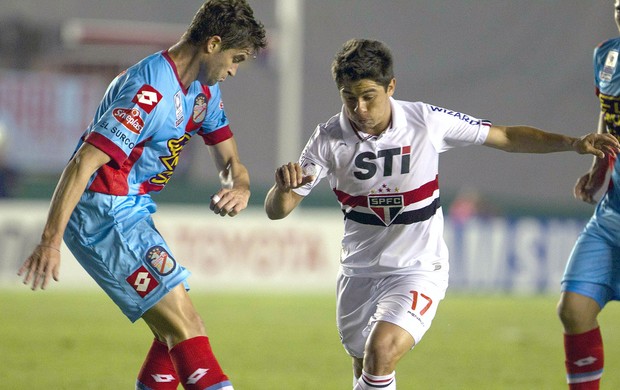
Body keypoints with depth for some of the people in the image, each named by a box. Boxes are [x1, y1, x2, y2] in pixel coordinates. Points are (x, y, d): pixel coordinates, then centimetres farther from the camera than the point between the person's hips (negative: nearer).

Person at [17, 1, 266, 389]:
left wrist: (241, 186, -6)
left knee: (178, 333, 10)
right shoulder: (151, 90, -22)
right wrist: (51, 240, -31)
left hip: (132, 213, 10)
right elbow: (83, 163, -27)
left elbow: (228, 157, 19)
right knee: (184, 328, -15)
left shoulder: (204, 89, 9)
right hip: (103, 215, -10)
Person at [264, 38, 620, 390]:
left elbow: (507, 138, -2)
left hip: (418, 268, -3)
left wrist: (574, 144, -11)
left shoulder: (427, 122, -13)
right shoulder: (328, 139, -10)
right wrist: (284, 187, -34)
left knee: (381, 352, -26)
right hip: (358, 273, 3)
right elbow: (277, 210, -10)